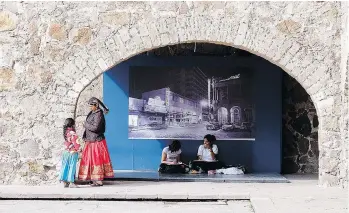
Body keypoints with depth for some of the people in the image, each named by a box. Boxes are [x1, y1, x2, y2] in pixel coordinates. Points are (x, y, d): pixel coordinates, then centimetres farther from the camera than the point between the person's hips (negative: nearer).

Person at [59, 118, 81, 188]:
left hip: (66, 152, 7)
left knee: (65, 166, 9)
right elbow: (76, 143, -16)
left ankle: (65, 182, 14)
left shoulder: (65, 132, 5)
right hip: (73, 153, -7)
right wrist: (78, 149, 1)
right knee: (72, 167, -1)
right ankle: (71, 182, 0)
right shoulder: (73, 133, -17)